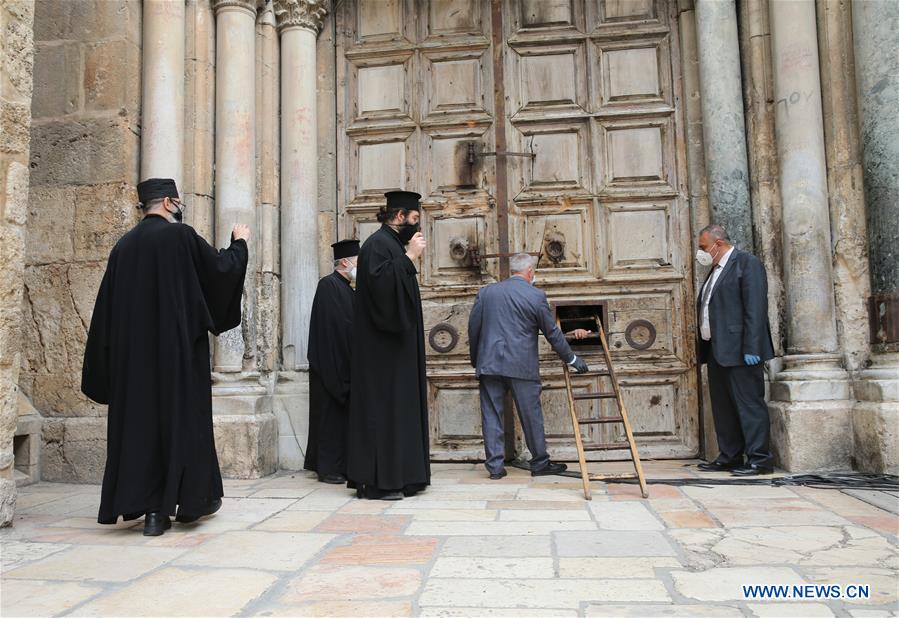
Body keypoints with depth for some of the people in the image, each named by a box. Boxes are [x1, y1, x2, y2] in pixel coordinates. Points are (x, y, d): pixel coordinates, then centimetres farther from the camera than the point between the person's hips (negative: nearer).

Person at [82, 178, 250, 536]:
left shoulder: (124, 245, 9)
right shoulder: (180, 235, -8)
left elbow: (107, 308, 10)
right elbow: (221, 268, -1)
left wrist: (111, 357, 16)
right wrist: (239, 242, 18)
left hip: (132, 352, 5)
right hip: (177, 347, -5)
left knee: (139, 417, 8)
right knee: (181, 415, 4)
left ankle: (144, 506, 9)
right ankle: (190, 499, 14)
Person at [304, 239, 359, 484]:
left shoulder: (346, 289, 15)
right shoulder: (329, 285, -12)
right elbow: (335, 325, -20)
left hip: (345, 365, 9)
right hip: (332, 364, -9)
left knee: (342, 416, 11)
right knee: (331, 416, -2)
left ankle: (342, 466, 18)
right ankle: (328, 468, 6)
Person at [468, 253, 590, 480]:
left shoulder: (486, 292, 7)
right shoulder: (536, 296, -3)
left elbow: (473, 328, 9)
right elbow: (552, 333, 1)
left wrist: (475, 360, 21)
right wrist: (572, 359, 12)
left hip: (489, 364, 3)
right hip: (522, 365, -3)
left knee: (491, 415, 7)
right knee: (531, 415, 8)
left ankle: (495, 466, 9)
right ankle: (540, 463, 20)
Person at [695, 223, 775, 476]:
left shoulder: (747, 263, -7)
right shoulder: (716, 269, 20)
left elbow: (756, 308, -16)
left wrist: (751, 348, -21)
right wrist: (705, 347, 15)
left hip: (739, 349, -9)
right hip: (717, 350, 9)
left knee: (749, 403, -5)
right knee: (722, 406, 12)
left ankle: (759, 459, 1)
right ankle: (729, 457, 20)